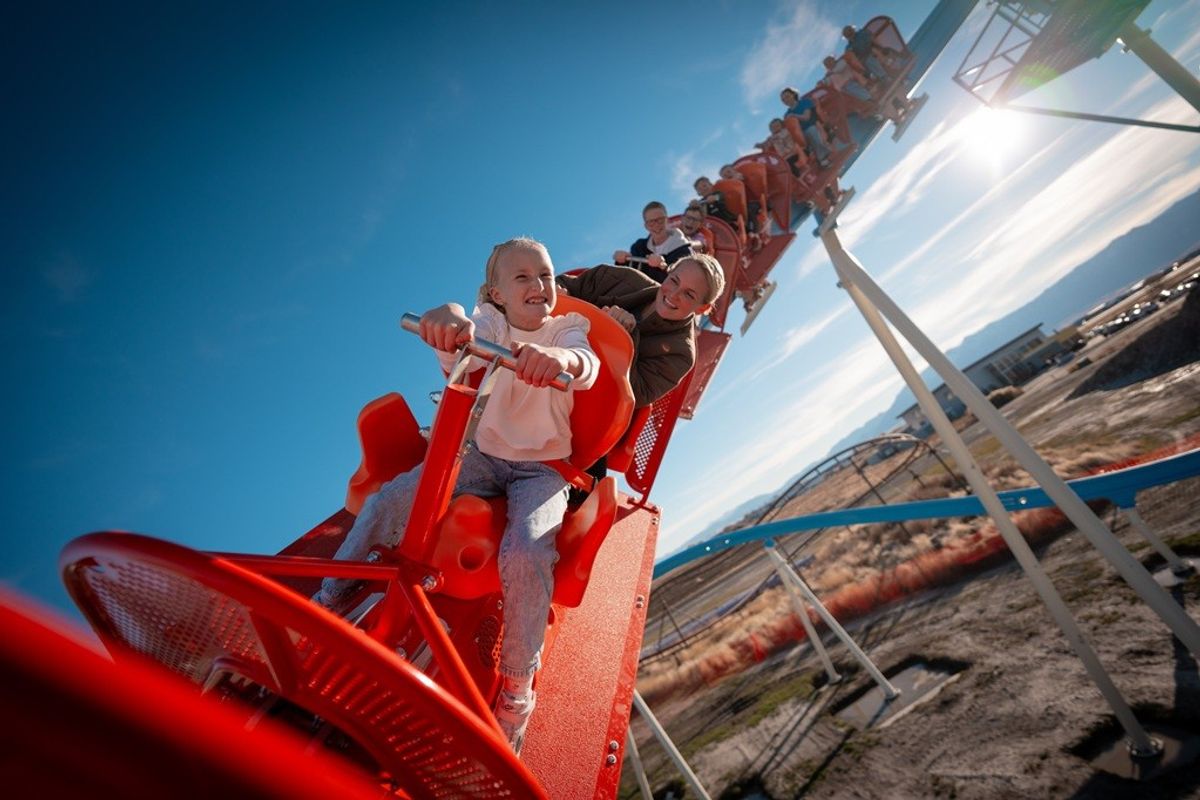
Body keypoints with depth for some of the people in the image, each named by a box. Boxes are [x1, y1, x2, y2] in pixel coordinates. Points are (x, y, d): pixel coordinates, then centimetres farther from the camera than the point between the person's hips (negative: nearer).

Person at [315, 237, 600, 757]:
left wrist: (558, 358, -50)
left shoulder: (567, 328, -1)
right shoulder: (488, 322, 2)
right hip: (482, 455, 3)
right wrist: (450, 323, -50)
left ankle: (516, 687, -5)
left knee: (525, 550, -28)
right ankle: (325, 605, 14)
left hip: (542, 468, -2)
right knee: (388, 500, -11)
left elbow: (587, 364, -25)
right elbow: (467, 338, -23)